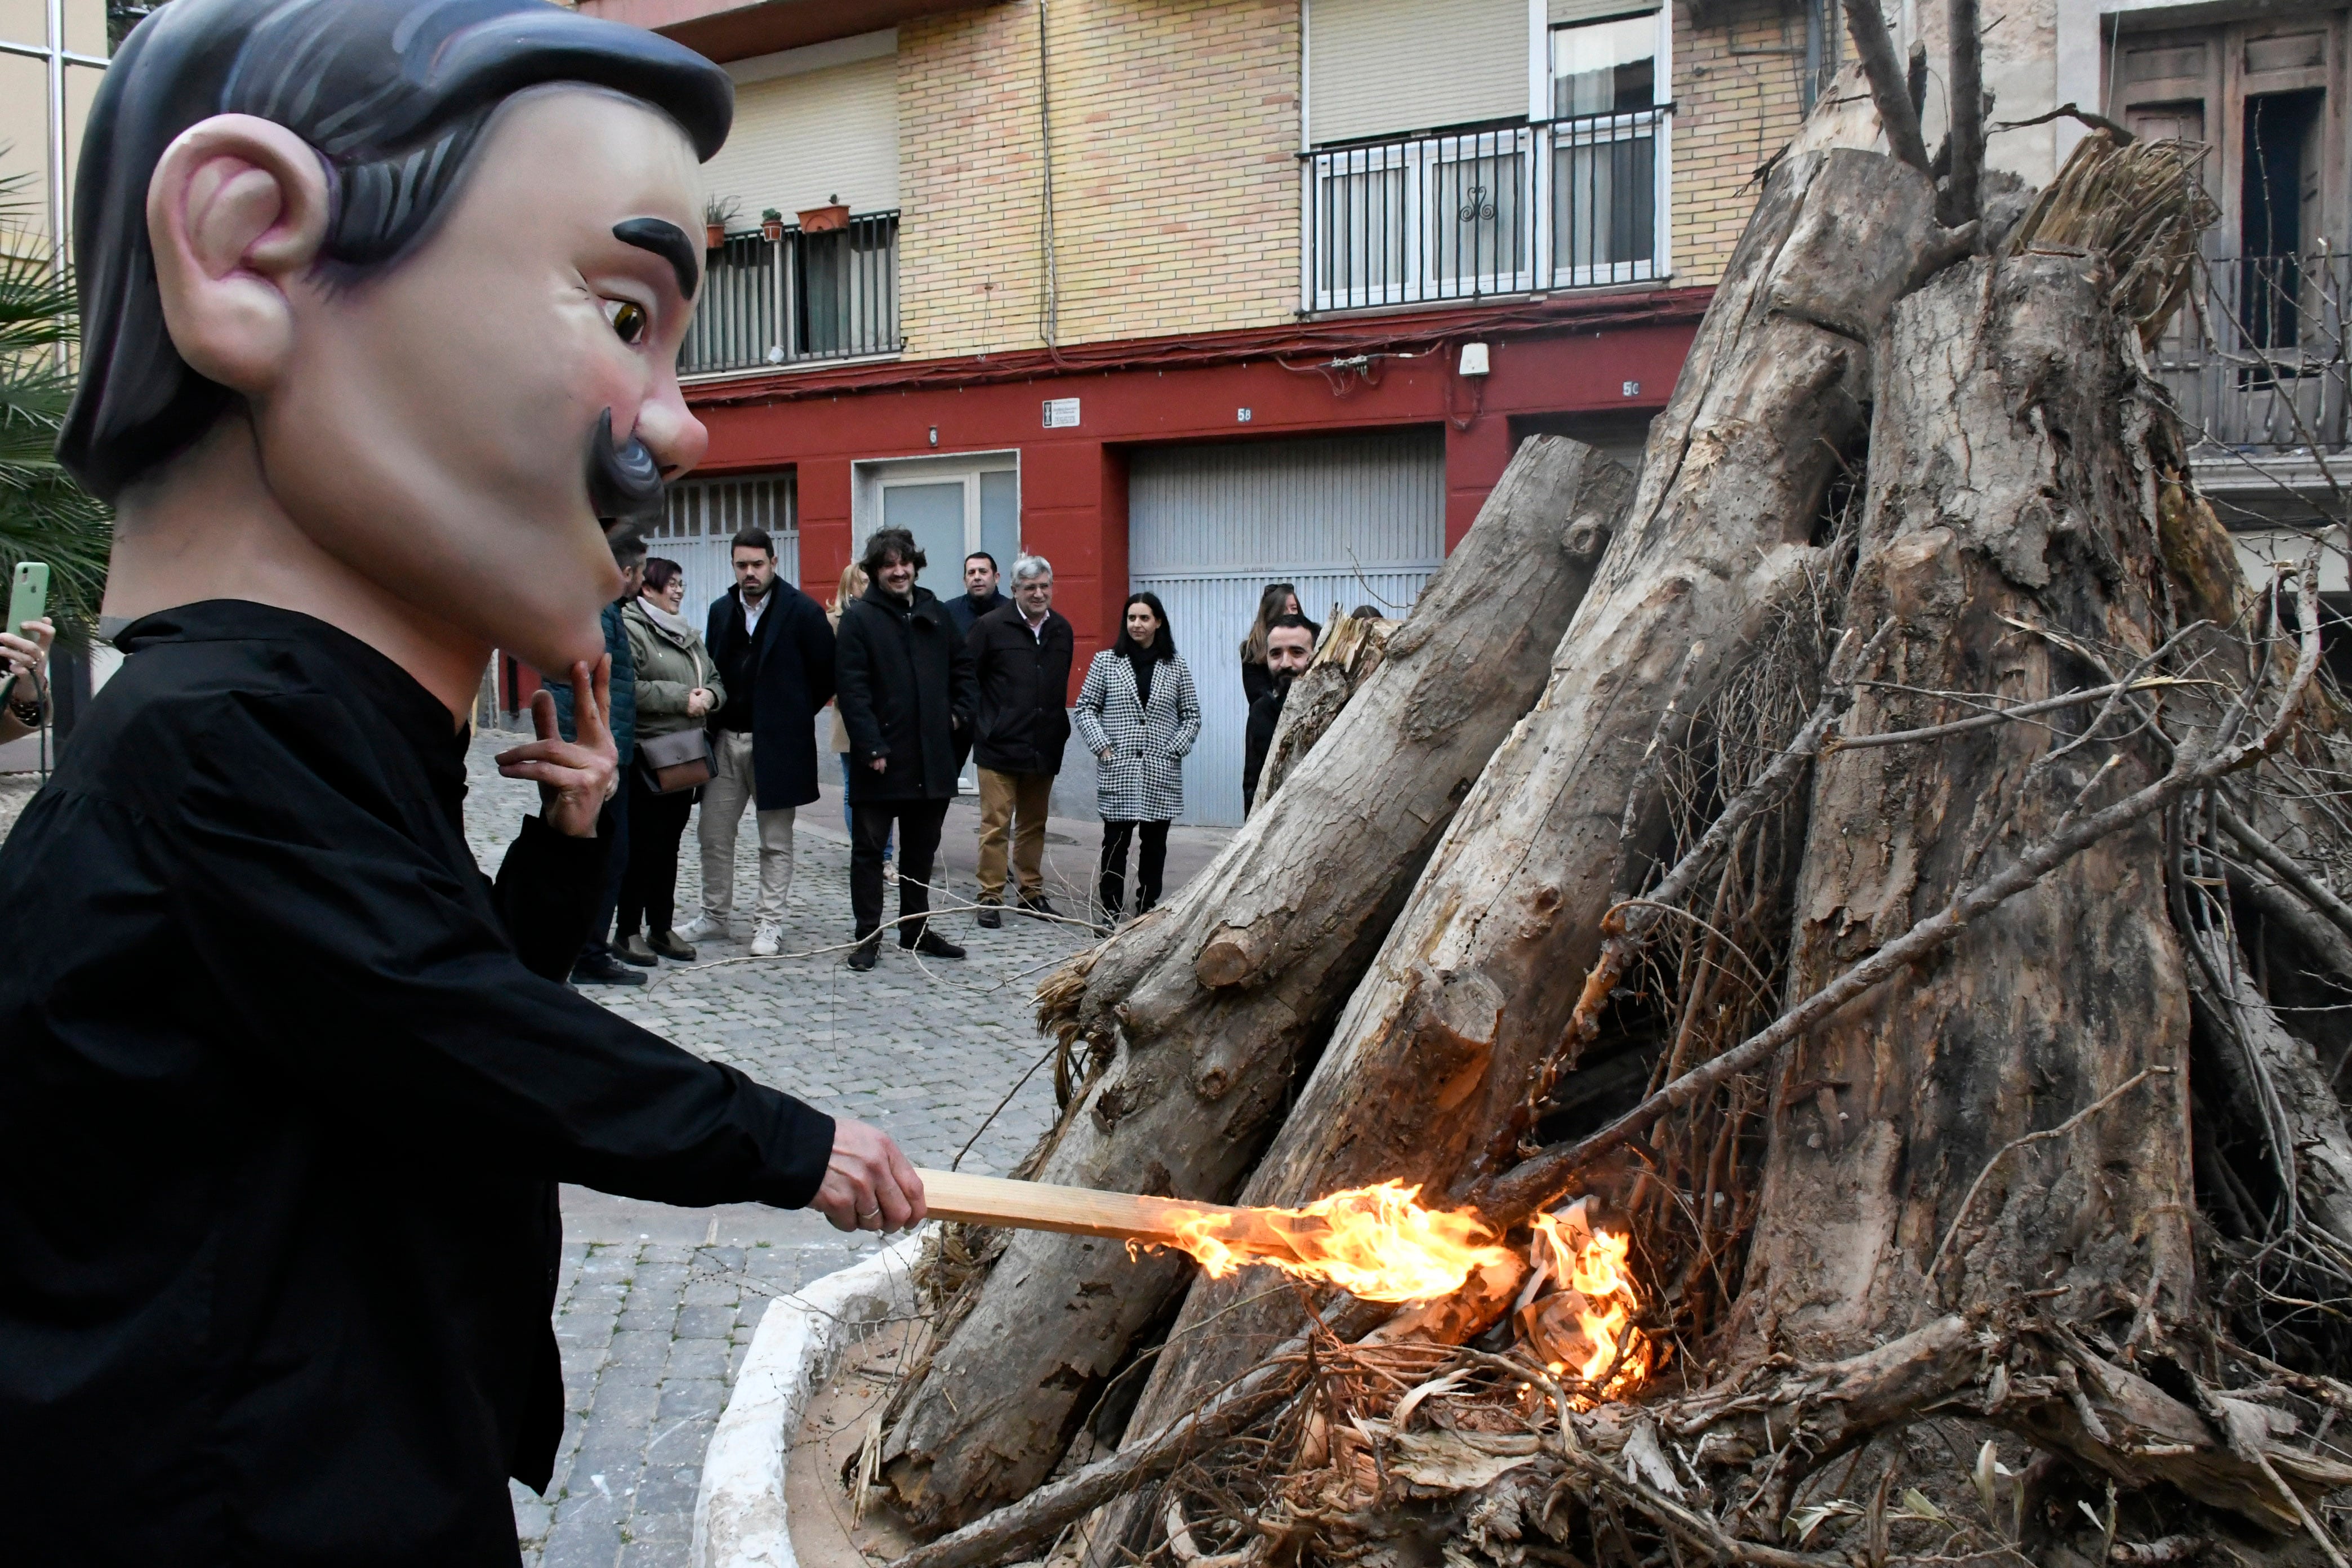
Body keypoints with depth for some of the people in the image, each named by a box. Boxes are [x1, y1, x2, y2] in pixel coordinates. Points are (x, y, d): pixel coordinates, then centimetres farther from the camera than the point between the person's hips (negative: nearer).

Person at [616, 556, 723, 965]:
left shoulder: (688, 634, 18)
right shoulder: (630, 629, -9)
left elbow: (716, 681, 20)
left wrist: (709, 696, -3)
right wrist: (680, 698, -17)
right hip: (646, 755, -8)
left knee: (669, 844, 12)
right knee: (642, 845, -4)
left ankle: (662, 928, 19)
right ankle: (628, 931, 4)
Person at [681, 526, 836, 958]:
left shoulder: (802, 611, -7)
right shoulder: (721, 610, 10)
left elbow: (826, 673, -5)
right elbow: (715, 668, 17)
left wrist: (796, 715, -2)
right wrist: (713, 712, 4)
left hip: (775, 743, -5)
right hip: (725, 739, 5)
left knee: (775, 841, 4)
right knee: (713, 834, 10)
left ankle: (769, 924, 11)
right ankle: (716, 915, 24)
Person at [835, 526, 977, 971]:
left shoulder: (934, 612, 9)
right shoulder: (859, 617, -6)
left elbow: (963, 666, 20)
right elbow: (852, 689, -12)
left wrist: (960, 712, 5)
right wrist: (871, 747, -18)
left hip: (932, 757, 5)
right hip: (881, 759, -5)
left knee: (922, 850, 15)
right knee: (869, 849, 3)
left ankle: (917, 928, 26)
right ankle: (868, 936, 10)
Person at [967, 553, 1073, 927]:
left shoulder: (1062, 630, 10)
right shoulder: (990, 626, -6)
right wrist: (978, 725, -5)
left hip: (1044, 750, 5)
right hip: (999, 746, -5)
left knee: (1034, 825, 13)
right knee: (996, 825, -2)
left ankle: (1032, 893, 22)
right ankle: (991, 897, 5)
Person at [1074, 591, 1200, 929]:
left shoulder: (1176, 668, 6)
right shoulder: (1106, 662, 3)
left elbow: (1192, 716, 10)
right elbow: (1085, 708, 4)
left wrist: (1175, 749, -3)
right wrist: (1102, 746, -7)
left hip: (1162, 773, 1)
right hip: (1117, 770, -1)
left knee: (1155, 843, 7)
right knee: (1115, 842, 1)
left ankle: (1148, 911, 15)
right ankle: (1110, 912, 8)